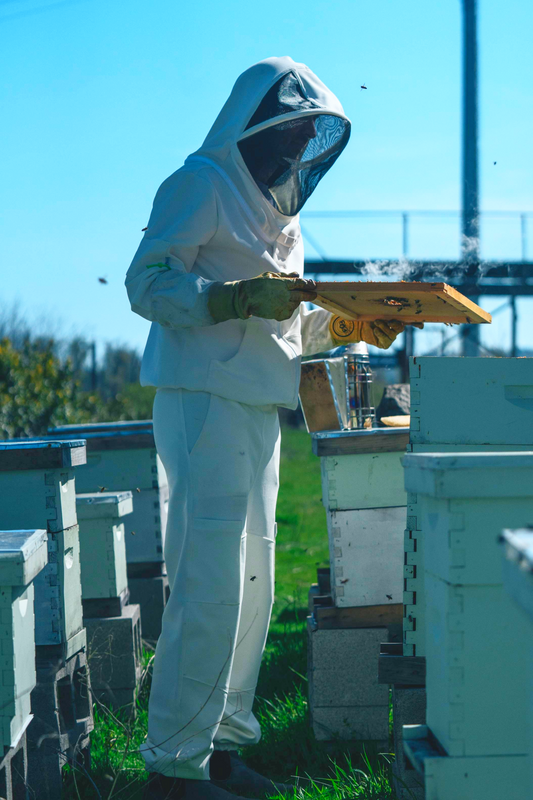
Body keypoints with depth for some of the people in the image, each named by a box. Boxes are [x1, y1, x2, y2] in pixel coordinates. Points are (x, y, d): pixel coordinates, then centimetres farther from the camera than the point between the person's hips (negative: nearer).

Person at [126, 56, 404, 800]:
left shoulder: (278, 207, 23)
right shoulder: (202, 184, -5)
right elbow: (146, 282, -14)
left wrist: (346, 326, 9)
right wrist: (241, 297, -24)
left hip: (258, 409, 9)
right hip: (203, 399, -9)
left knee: (252, 586, 10)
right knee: (209, 586, -13)